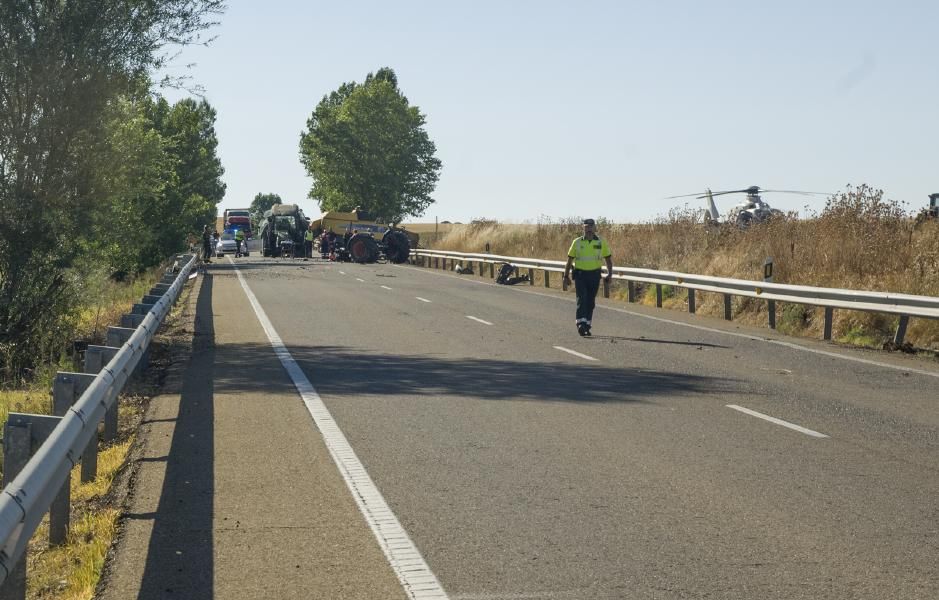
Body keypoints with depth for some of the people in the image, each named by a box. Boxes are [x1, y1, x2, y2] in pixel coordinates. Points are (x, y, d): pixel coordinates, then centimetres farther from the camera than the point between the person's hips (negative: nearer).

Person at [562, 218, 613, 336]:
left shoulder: (601, 242, 3)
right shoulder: (577, 242, 2)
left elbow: (608, 259, 7)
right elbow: (570, 260, 8)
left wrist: (610, 273, -6)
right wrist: (566, 276, 5)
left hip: (594, 275, 1)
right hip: (580, 274, -1)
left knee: (590, 301, 7)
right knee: (582, 298, -15)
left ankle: (587, 326, 16)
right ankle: (581, 324, -19)